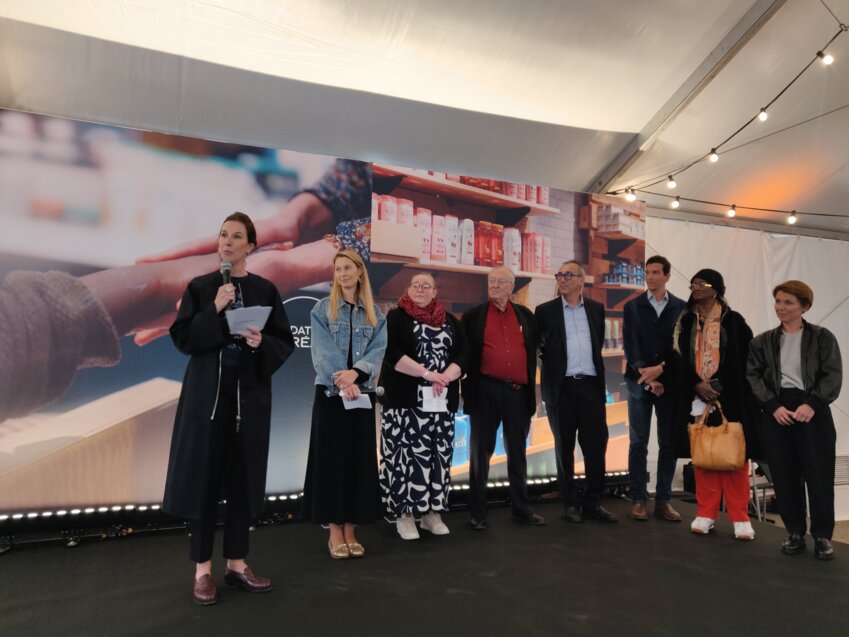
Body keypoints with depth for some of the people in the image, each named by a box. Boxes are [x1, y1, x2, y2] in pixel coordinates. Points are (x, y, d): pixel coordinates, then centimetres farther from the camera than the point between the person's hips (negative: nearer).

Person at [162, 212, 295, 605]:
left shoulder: (265, 290, 5)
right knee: (204, 476, 2)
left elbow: (286, 344, 3)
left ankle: (236, 564, 20)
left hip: (250, 393, 1)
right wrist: (215, 311, -16)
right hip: (206, 392, -1)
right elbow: (181, 339, -4)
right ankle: (203, 570, 15)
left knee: (244, 478, 6)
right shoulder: (200, 288, 3)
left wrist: (262, 343, -17)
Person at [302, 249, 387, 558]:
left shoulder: (375, 314, 10)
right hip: (330, 392, -2)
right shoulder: (322, 309, 2)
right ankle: (334, 531, 9)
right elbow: (323, 351, -8)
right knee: (331, 458, 0)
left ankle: (350, 529, 15)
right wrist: (342, 382, -20)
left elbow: (378, 351, -3)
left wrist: (355, 373, -20)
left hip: (362, 393, 3)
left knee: (358, 459, 4)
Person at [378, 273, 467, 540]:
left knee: (438, 456, 5)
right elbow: (391, 354, -11)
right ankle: (403, 514, 8)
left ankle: (432, 512, 16)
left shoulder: (450, 321, 15)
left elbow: (462, 355, 7)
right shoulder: (396, 317, 3)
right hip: (405, 401, -4)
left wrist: (444, 378, -12)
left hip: (442, 402, 4)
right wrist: (429, 373, -15)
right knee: (407, 455, -4)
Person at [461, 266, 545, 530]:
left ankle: (522, 509, 26)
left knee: (517, 453, 13)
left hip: (519, 392, 2)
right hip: (485, 391, -2)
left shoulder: (525, 315, 10)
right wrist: (469, 387, -4)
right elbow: (465, 354, 2)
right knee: (481, 453, 6)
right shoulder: (473, 316, 3)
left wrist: (531, 386, 7)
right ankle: (478, 513, 17)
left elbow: (534, 351, 13)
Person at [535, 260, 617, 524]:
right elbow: (535, 344, 5)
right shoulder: (545, 310, 2)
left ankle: (593, 503, 16)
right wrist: (551, 362, 3)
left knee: (596, 445, 2)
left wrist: (594, 367, 12)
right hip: (561, 387, -2)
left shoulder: (596, 309, 10)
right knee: (565, 448, 7)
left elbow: (598, 343, 18)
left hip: (591, 385, 2)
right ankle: (572, 504, 18)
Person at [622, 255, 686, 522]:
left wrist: (661, 368, -14)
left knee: (669, 443, 4)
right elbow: (630, 344, -1)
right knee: (638, 443, 2)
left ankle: (663, 500, 14)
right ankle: (638, 500, 9)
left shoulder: (681, 308, 6)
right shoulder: (632, 306, 7)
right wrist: (646, 374, -12)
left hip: (669, 382, 1)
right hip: (639, 381, 0)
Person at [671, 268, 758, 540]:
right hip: (697, 398, 2)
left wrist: (722, 386, -9)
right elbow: (679, 357, 5)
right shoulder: (685, 321, 10)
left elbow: (747, 359, -1)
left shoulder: (734, 321, 2)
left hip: (730, 398, -2)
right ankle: (706, 513, 14)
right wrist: (696, 384, -9)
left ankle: (740, 517, 10)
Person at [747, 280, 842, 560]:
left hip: (813, 410, -2)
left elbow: (833, 376, -4)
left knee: (819, 475, -1)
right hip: (776, 411, 2)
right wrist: (773, 406, -12)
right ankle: (795, 533, 17)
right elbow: (753, 376, 2)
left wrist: (812, 404, -17)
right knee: (785, 476, 5)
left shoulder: (822, 337, 5)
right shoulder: (762, 341, 10)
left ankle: (822, 536, 14)